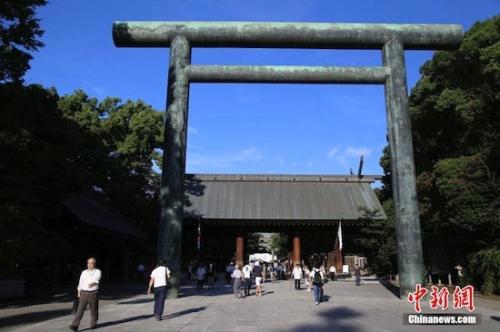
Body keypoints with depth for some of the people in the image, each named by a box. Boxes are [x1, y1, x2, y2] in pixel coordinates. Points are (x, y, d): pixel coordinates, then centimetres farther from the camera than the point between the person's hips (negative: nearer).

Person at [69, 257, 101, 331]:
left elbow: (97, 279, -23)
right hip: (83, 294, 2)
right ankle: (75, 326, -9)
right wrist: (79, 293, 14)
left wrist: (93, 283, -43)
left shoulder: (98, 272, -3)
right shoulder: (84, 272, 7)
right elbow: (80, 283, 14)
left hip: (93, 294, -2)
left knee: (94, 310, 8)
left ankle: (93, 324, 25)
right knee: (80, 310, -6)